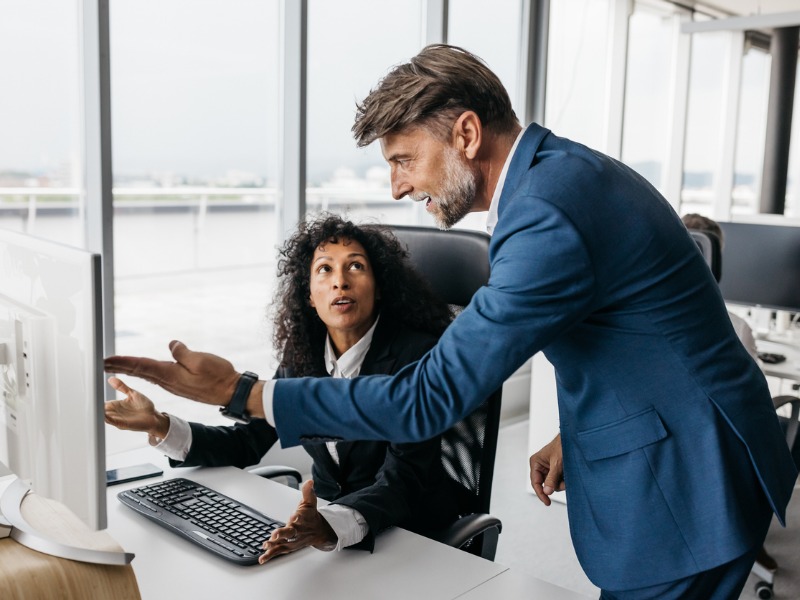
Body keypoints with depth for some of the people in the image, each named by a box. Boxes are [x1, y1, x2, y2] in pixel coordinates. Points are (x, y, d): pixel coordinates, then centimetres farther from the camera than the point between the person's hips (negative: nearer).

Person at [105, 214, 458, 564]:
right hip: (322, 518, 5)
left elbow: (404, 478, -25)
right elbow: (248, 442, 7)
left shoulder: (416, 353, -17)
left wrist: (332, 526, -44)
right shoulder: (303, 355, 1)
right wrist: (159, 426, -8)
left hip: (410, 532, -4)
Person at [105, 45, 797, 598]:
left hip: (683, 494, -9)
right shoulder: (565, 166, 3)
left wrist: (240, 391, -22)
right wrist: (576, 431, 13)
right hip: (663, 465, 9)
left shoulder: (548, 218, -29)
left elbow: (429, 398, -27)